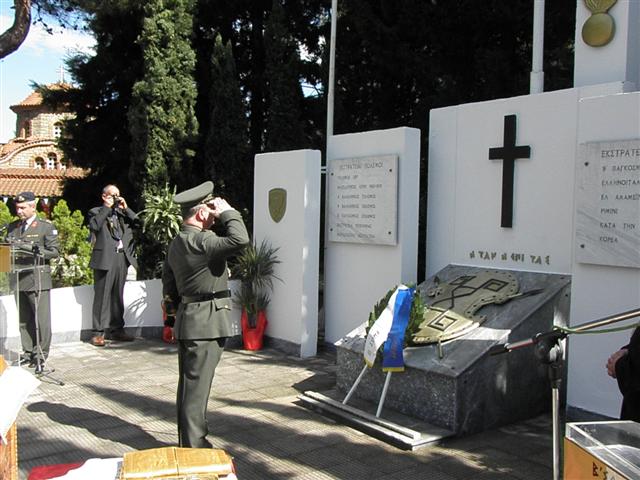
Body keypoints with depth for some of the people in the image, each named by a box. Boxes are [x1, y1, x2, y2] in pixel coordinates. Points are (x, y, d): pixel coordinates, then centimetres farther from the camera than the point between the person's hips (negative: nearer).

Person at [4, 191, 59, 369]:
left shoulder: (46, 226, 1)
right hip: (18, 280, 5)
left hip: (37, 280, -5)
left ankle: (40, 355, 4)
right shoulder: (12, 227, 16)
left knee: (42, 319, -4)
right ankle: (28, 352, 19)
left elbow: (55, 251, -3)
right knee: (24, 320, 10)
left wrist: (36, 251, -20)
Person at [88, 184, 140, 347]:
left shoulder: (123, 212, 18)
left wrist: (125, 208, 0)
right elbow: (94, 225, -14)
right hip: (105, 259, -4)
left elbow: (137, 222, 6)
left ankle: (117, 329, 18)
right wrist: (107, 207, -8)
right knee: (102, 296, -3)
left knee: (118, 295, 10)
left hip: (122, 258, 5)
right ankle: (98, 332, 2)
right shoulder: (96, 212, 6)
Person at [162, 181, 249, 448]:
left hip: (187, 320, 10)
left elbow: (169, 288, 18)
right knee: (197, 386, -3)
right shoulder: (201, 241, -19)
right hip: (205, 324, -10)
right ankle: (194, 446, 6)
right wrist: (227, 212, -18)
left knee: (188, 384, 16)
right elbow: (240, 240, -32)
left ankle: (187, 441, 28)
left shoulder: (176, 244, 11)